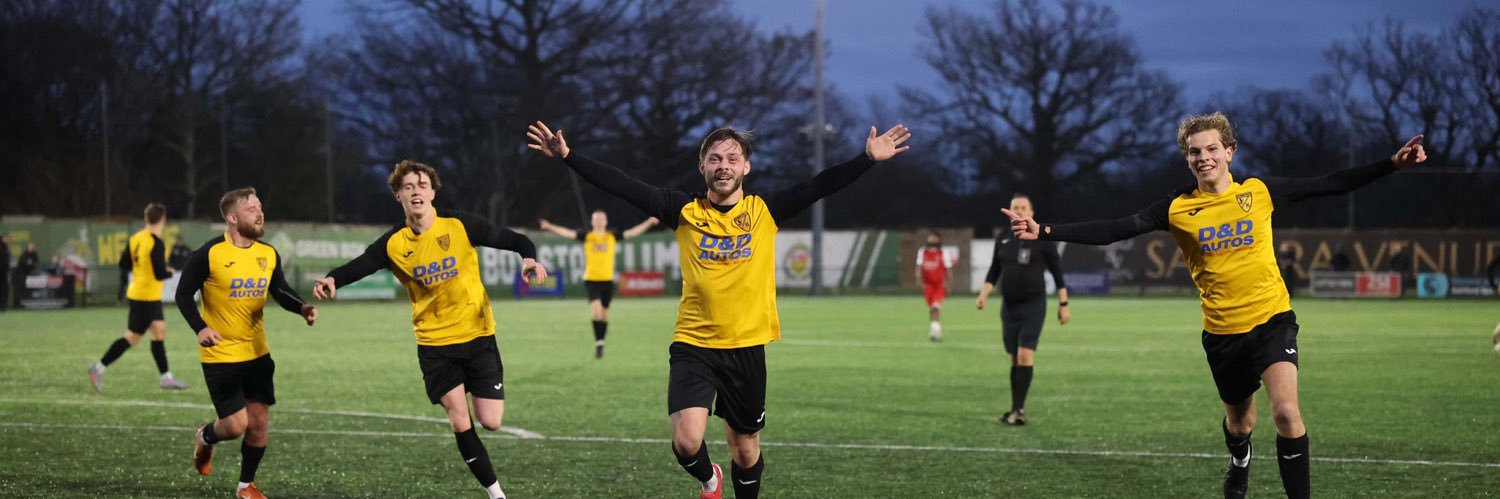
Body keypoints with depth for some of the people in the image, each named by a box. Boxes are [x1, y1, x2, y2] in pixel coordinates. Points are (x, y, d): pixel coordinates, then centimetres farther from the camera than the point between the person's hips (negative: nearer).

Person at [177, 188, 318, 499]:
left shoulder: (269, 255, 1)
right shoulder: (210, 254, -14)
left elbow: (280, 292, 7)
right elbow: (184, 294, -8)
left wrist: (301, 307, -14)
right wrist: (200, 328, -23)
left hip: (258, 354, 5)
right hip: (221, 355, -5)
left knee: (260, 422, 5)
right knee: (236, 425, -7)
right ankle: (206, 438, 28)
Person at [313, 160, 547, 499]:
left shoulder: (460, 226, -9)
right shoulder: (394, 244, -5)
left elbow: (514, 240, -7)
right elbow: (358, 267, -10)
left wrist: (529, 259, -28)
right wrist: (332, 279, -32)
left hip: (478, 335, -1)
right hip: (434, 344, 1)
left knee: (490, 422, -6)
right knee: (461, 425, -7)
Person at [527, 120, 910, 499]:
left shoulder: (765, 211, 2)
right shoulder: (684, 211, 1)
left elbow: (820, 186, -4)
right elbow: (622, 186, -4)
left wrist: (868, 159, -15)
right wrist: (567, 157, -11)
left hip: (747, 347, 1)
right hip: (692, 345, -1)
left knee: (745, 448, 10)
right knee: (687, 442, -16)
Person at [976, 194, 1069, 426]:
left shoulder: (1042, 241, -3)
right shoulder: (1003, 243, 9)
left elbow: (1057, 273, 1)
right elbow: (993, 273, 14)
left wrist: (1063, 304, -1)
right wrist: (983, 295, -2)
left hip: (1033, 306, -5)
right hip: (1009, 307, 5)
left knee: (1025, 355, -15)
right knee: (1014, 359, 7)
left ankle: (1018, 409, -16)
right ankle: (1017, 409, 14)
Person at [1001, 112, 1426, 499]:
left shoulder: (1259, 192, -2)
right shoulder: (1178, 209, -2)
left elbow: (1328, 185, 1)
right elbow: (1114, 231, -7)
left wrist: (1392, 165, -5)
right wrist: (1045, 232, -16)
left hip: (1271, 319, -2)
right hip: (1222, 332, 2)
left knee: (1286, 412, -22)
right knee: (1239, 423, 18)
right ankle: (1239, 464, 53)